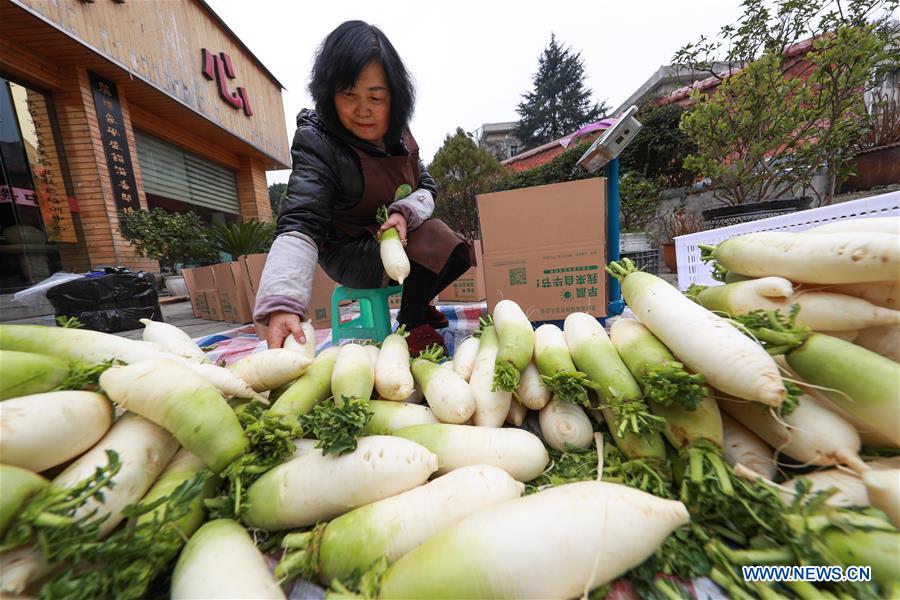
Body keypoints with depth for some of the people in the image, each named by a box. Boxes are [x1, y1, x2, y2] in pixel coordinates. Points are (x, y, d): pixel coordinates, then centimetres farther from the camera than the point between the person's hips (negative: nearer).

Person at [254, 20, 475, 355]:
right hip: (349, 252, -6)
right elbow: (300, 226, -33)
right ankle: (412, 323, -3)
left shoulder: (396, 133, -4)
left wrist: (406, 212, -24)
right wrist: (282, 304, -48)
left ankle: (416, 304, 24)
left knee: (456, 252, 3)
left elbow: (426, 187, 0)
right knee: (434, 244, -28)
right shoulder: (317, 144, -23)